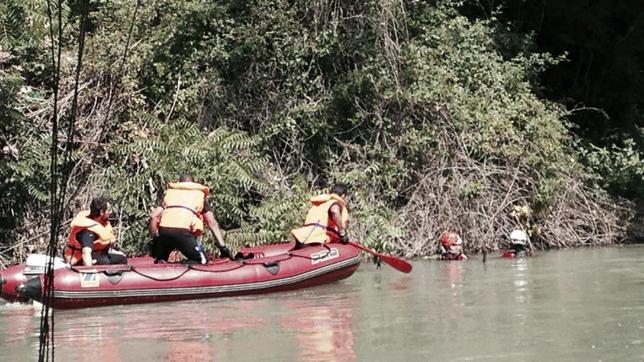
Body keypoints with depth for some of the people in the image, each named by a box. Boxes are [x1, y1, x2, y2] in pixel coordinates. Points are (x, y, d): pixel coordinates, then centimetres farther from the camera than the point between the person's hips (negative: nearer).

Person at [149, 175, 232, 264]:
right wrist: (222, 247, 18)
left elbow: (153, 216, 20)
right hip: (183, 231, -3)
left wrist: (155, 241, 26)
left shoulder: (170, 191, 32)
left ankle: (159, 263, -9)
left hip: (164, 229, 3)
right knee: (202, 260, 9)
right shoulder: (200, 193, 28)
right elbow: (212, 223, 20)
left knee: (160, 260, 23)